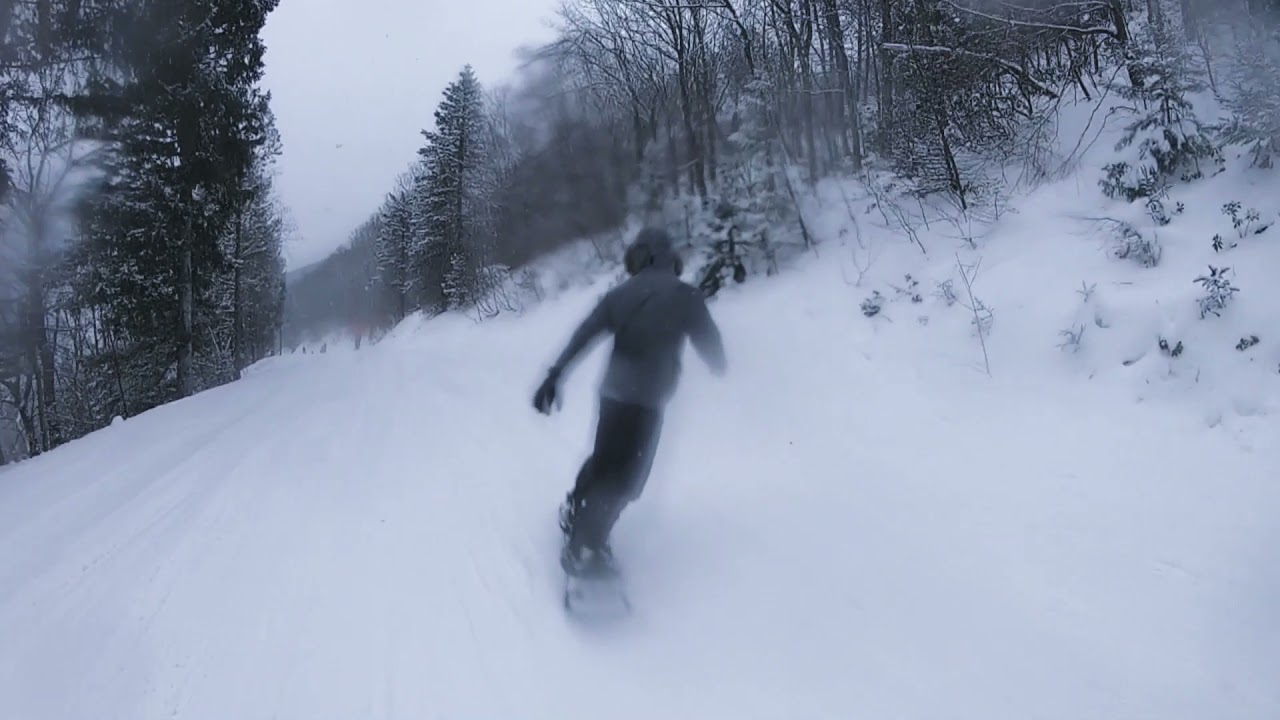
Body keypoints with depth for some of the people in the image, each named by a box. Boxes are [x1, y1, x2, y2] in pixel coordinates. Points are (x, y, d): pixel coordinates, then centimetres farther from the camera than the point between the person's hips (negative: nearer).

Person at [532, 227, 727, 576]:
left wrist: (555, 375, 2)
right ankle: (584, 545, -4)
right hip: (647, 397, -6)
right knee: (624, 474, 0)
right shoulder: (685, 295, -7)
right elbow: (709, 343, -1)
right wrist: (721, 371, 21)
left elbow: (582, 335, 2)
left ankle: (576, 509, 39)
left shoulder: (620, 294, 7)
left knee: (607, 457, 26)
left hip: (614, 389, 6)